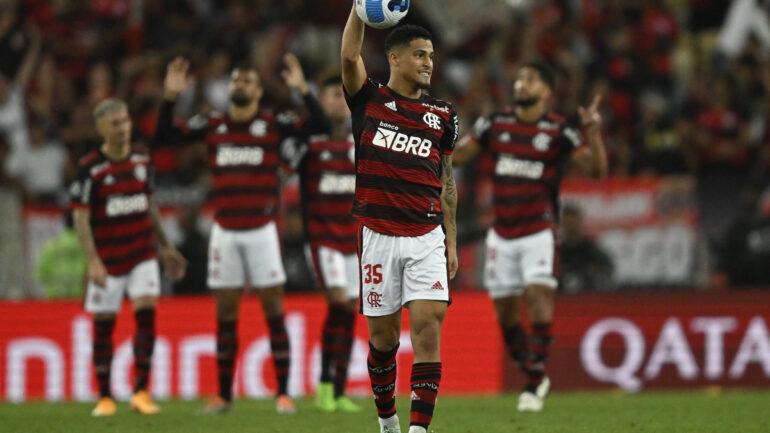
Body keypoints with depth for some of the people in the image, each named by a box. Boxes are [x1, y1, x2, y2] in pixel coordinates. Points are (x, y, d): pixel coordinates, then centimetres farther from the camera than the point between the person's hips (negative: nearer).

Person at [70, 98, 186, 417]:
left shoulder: (142, 159, 5)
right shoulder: (90, 167, -10)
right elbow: (80, 216, -10)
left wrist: (165, 247, 18)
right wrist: (93, 261, -17)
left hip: (143, 255, 3)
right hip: (108, 259, -3)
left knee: (146, 313, -12)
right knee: (103, 326, 3)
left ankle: (141, 392, -8)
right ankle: (104, 397, 15)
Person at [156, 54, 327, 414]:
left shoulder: (274, 124, -1)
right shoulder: (212, 125, 7)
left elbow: (319, 125, -11)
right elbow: (164, 136, 10)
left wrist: (302, 90, -21)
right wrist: (170, 97, -1)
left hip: (262, 229, -3)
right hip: (225, 232, 3)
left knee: (273, 309, -3)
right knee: (225, 313, 6)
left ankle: (283, 393, 0)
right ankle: (223, 395, 11)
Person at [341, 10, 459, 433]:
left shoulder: (442, 114, 10)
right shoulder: (370, 99, 3)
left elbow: (447, 180, 15)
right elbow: (349, 55, -16)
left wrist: (451, 240, 12)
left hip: (427, 236, 2)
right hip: (379, 235, -1)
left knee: (428, 324, -12)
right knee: (383, 335, 5)